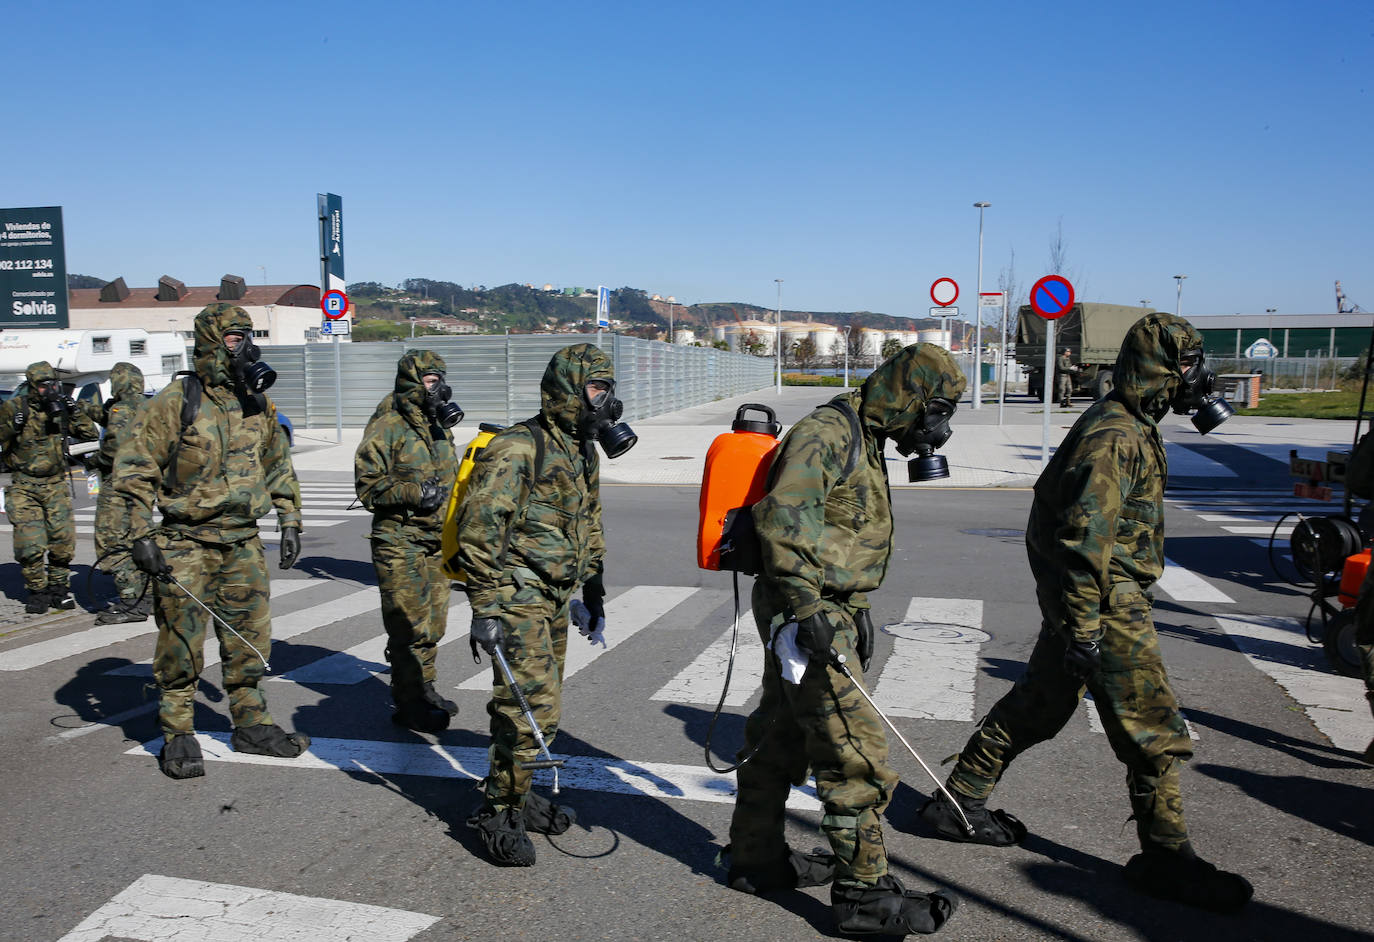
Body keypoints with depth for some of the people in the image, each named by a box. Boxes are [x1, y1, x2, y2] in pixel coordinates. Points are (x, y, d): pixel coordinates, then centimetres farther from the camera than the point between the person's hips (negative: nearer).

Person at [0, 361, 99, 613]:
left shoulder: (61, 408, 5)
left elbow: (91, 434, 5)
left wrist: (75, 411, -8)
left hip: (56, 485, 3)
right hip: (24, 487, -3)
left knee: (63, 540, 0)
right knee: (30, 545, -8)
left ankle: (58, 588, 16)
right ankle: (37, 591, 8)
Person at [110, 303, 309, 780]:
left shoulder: (258, 404, 8)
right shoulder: (175, 402, -9)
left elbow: (279, 466, 19)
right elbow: (134, 469, -8)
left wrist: (290, 522, 15)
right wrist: (142, 535, -13)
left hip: (243, 543, 5)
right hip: (186, 544, -5)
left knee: (250, 640, 10)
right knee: (181, 645, 1)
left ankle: (252, 725, 24)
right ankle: (178, 737, 14)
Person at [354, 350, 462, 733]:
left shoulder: (439, 426, 13)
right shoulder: (387, 428, -12)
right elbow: (368, 485, -14)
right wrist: (414, 492, -24)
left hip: (436, 540, 8)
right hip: (400, 541, -8)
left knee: (433, 619, 15)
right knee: (409, 624, -6)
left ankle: (424, 688, 30)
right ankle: (408, 705, 3)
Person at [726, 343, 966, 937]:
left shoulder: (861, 439, 17)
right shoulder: (826, 433, -16)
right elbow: (783, 516, -28)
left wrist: (857, 610, 26)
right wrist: (807, 606, -30)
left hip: (825, 610, 11)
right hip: (804, 614, -11)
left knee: (781, 737, 18)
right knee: (855, 750, -7)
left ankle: (755, 859, 31)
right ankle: (865, 892, 3)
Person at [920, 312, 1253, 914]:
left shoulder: (1128, 426, 14)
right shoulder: (1116, 437, -19)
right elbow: (1085, 538, -25)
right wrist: (1084, 629, -25)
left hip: (1084, 598, 11)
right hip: (1106, 603, -11)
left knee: (1040, 704, 17)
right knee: (1153, 729, -1)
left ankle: (960, 802, 27)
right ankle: (1166, 858, 12)